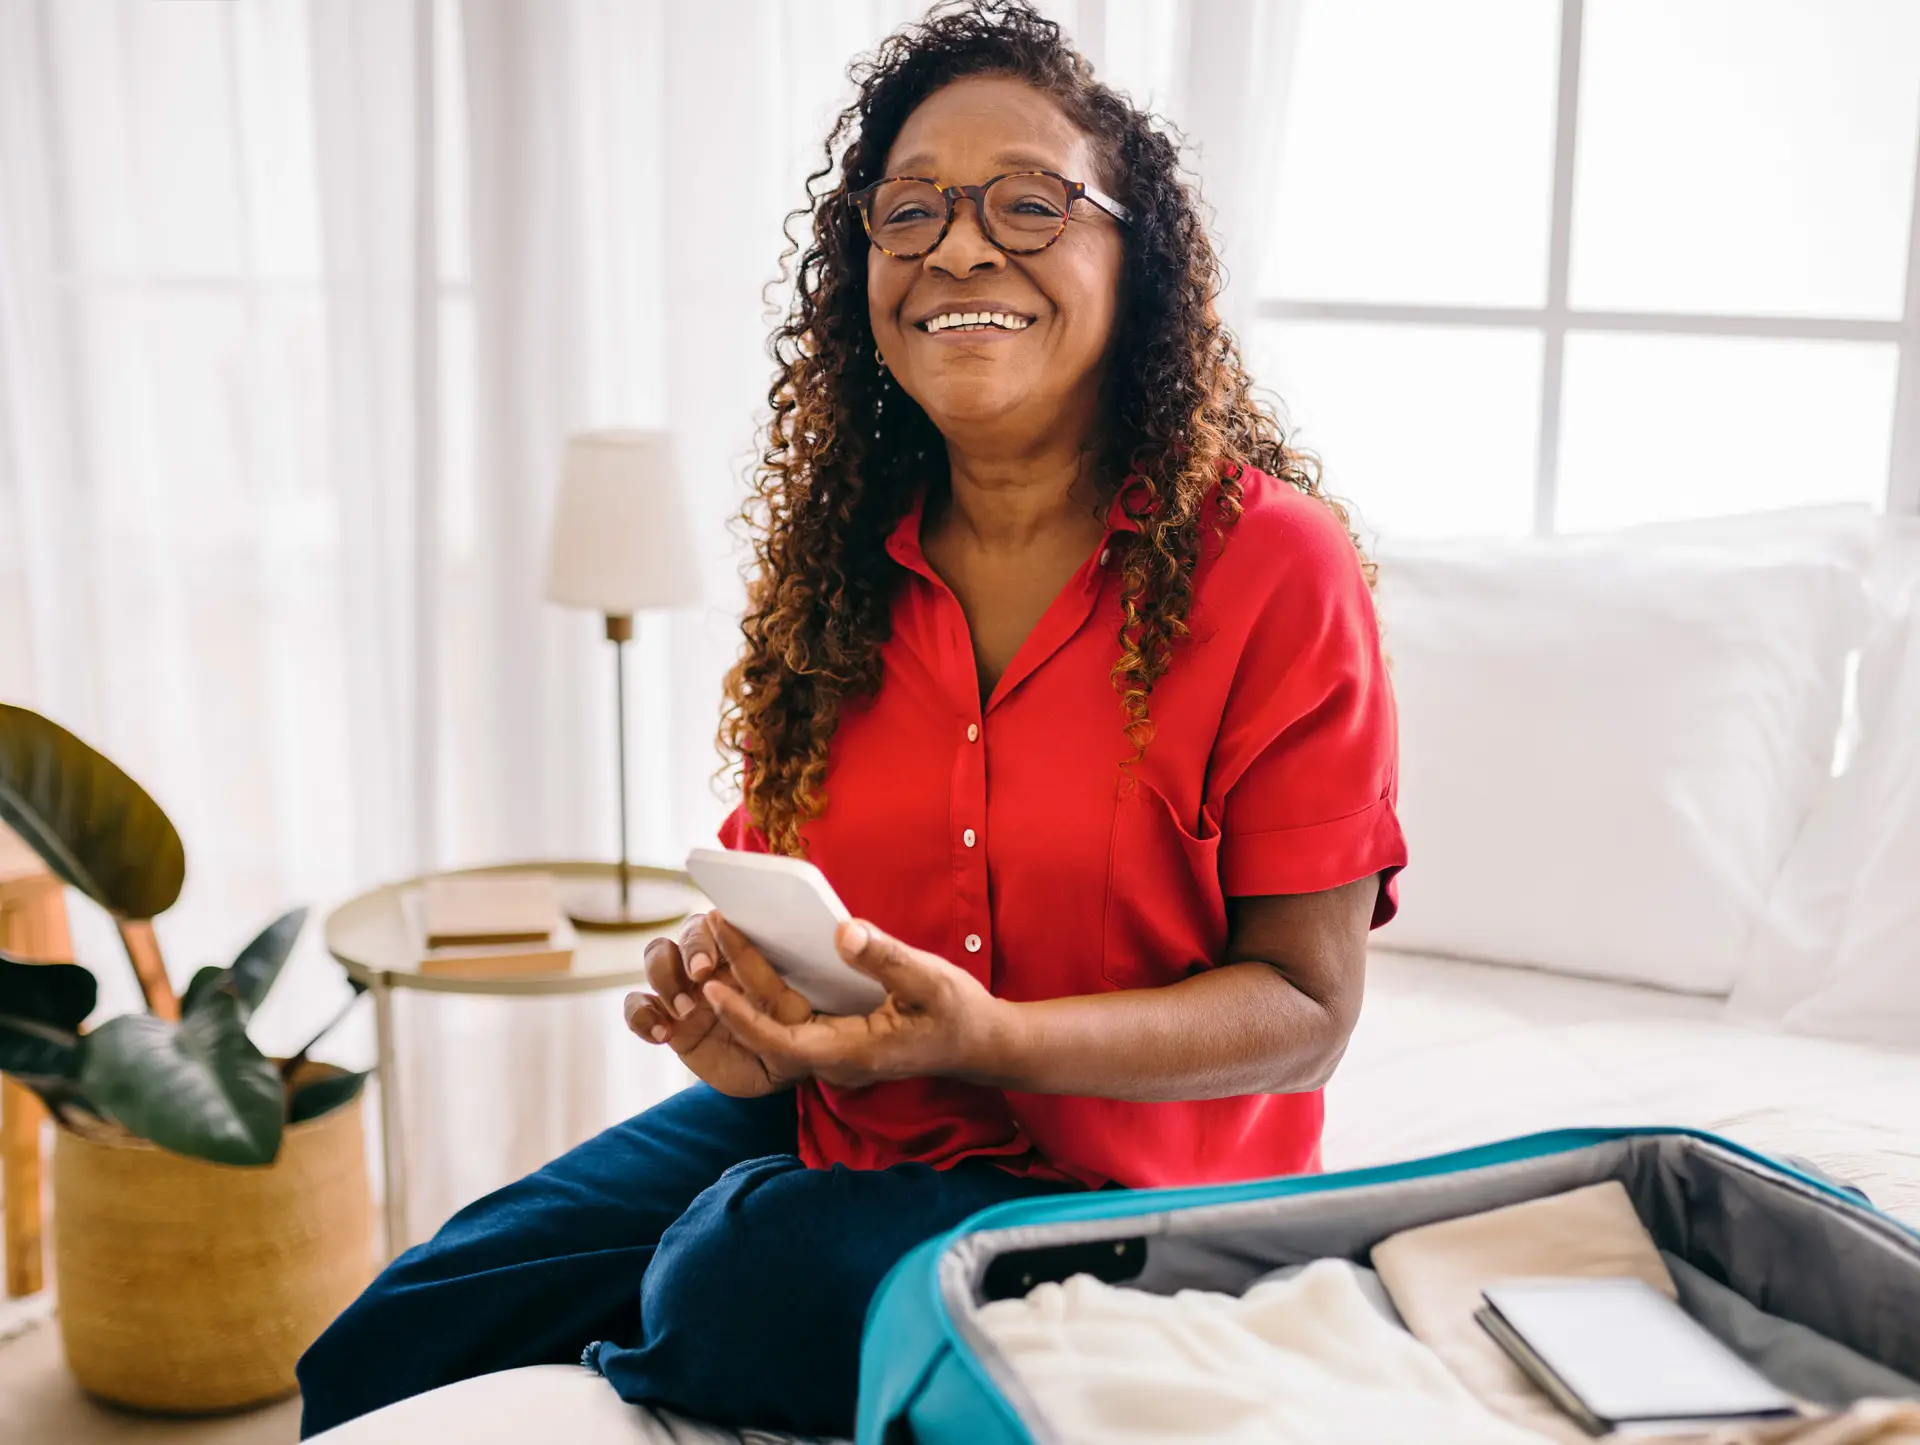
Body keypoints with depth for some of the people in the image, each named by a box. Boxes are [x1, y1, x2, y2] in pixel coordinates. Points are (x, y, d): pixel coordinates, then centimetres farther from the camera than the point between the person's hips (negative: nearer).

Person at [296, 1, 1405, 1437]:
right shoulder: (839, 560, 3)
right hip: (821, 1123, 5)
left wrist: (986, 1038, -28)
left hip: (1109, 1181, -4)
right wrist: (723, 965, -13)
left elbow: (1306, 1009, -13)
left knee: (759, 1272, -31)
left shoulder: (1272, 566, -14)